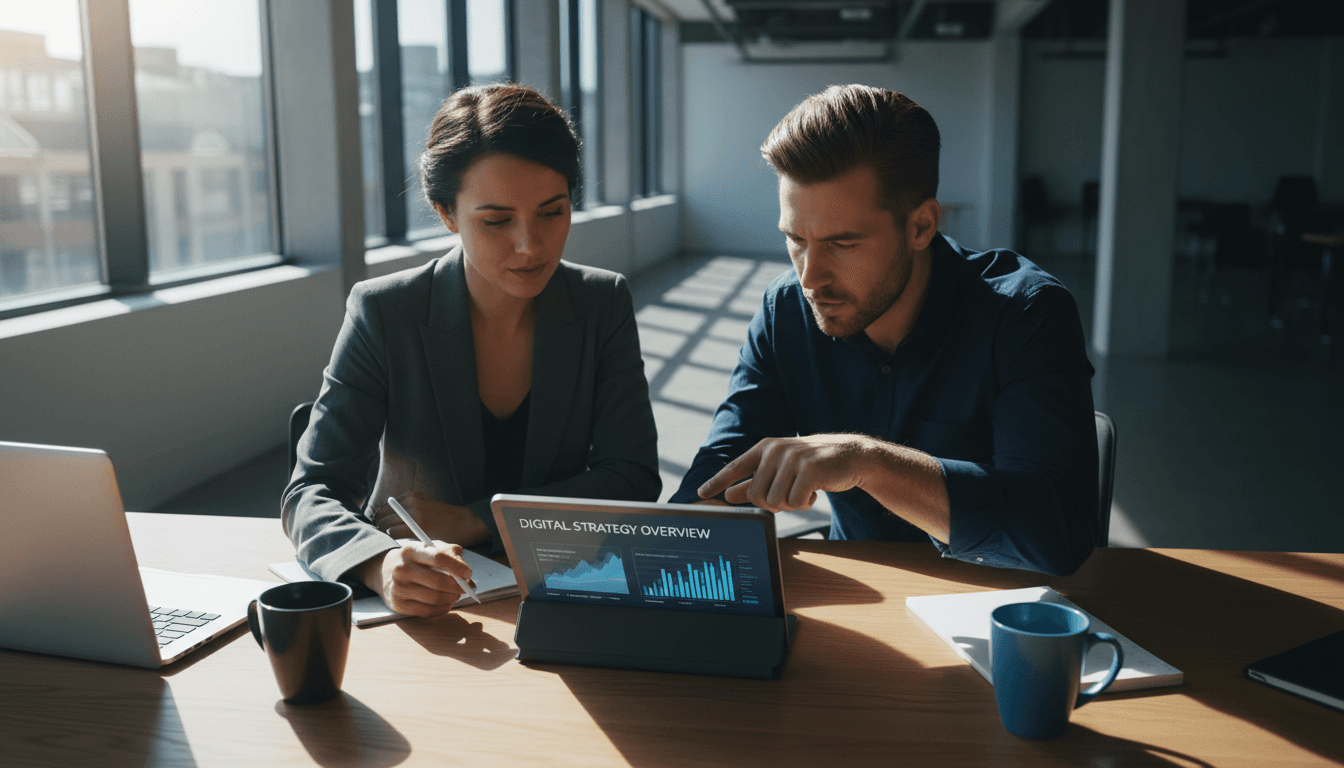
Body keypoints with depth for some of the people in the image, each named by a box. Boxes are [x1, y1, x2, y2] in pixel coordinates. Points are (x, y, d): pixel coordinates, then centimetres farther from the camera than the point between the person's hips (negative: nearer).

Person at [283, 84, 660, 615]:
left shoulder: (604, 303, -3)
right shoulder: (383, 313, -9)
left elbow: (633, 480, -5)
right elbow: (313, 493, -11)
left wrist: (473, 520, -15)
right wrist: (382, 566, -34)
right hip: (414, 613, 1)